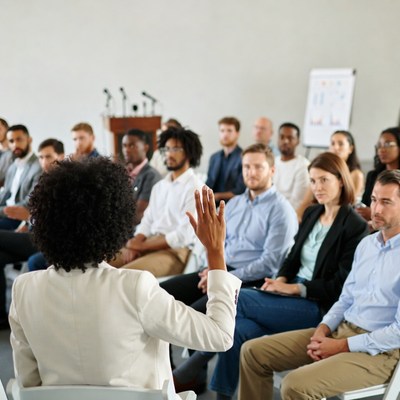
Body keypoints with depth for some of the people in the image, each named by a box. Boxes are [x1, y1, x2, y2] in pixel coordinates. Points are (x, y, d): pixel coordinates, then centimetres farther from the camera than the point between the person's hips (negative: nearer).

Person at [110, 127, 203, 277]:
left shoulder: (195, 188, -7)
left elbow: (184, 235, -15)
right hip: (149, 244, 8)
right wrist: (133, 245, -7)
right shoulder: (159, 186, 18)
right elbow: (147, 221, 15)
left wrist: (142, 245, -11)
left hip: (175, 250, -8)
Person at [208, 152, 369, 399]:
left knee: (239, 298, -21)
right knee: (239, 330, -24)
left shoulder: (355, 226, -10)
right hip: (292, 292, 6)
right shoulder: (311, 213, 13)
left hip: (320, 306, -6)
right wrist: (281, 279, -5)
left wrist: (294, 288, -17)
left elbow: (340, 285, -12)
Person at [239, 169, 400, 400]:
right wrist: (323, 329, -3)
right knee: (253, 352, 1)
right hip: (341, 330, 8)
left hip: (380, 351, -8)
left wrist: (342, 346, -15)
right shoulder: (366, 244, 11)